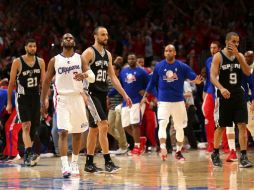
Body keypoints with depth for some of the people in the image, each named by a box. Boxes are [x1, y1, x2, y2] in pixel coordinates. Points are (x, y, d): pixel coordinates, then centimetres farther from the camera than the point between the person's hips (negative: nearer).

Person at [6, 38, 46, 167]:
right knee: (26, 126, -17)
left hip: (36, 98, 4)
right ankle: (29, 154, -27)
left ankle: (26, 156, 18)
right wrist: (9, 102, -2)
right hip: (23, 98, -4)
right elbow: (11, 83, -2)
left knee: (33, 127, 7)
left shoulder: (40, 62, 5)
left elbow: (44, 81, 6)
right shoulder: (17, 62, -6)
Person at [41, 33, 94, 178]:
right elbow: (47, 81, 10)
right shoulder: (55, 61, 5)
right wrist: (43, 101, 6)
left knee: (78, 133, 9)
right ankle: (65, 166, -21)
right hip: (62, 99, -2)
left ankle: (74, 164, 23)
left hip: (78, 98, 2)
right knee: (63, 132, -15)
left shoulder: (80, 58, 5)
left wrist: (84, 75, -27)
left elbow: (92, 77, -4)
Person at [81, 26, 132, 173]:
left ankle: (89, 163, 17)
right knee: (103, 125, -17)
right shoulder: (89, 52, -9)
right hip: (92, 94, -8)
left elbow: (113, 76, 17)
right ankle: (108, 162, -17)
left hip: (103, 94, 8)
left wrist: (124, 95, 12)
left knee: (94, 129, 11)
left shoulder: (107, 54, 14)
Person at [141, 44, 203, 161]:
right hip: (163, 101, -1)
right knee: (162, 124, -19)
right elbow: (152, 82, 11)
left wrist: (197, 80, -31)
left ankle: (178, 151, 20)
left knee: (179, 127, 8)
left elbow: (193, 77, -8)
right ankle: (163, 149, -28)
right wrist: (145, 96, 10)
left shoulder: (182, 66, -2)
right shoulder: (159, 66, 1)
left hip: (178, 101, 1)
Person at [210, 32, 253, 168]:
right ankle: (215, 154, 27)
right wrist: (221, 88, -30)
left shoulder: (240, 56, 7)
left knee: (242, 125, -8)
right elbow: (213, 76, -12)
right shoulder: (218, 56, -4)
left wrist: (238, 56, -14)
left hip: (238, 95, 3)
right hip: (225, 95, -3)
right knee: (221, 127, 8)